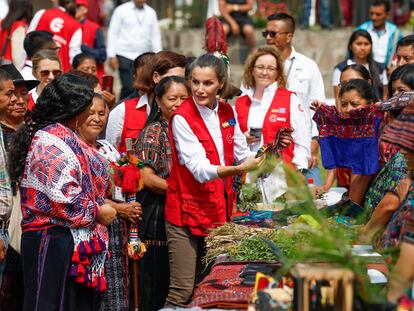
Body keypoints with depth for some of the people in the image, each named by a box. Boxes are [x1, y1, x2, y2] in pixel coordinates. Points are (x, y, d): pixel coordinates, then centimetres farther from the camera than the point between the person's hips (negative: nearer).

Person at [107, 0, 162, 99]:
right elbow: (112, 34, 1)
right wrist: (112, 56, -6)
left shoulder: (151, 13, 11)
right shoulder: (121, 10, 1)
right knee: (129, 87, -13)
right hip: (125, 56, -4)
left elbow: (155, 36, 13)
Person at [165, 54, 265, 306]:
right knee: (183, 291, -10)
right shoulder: (182, 118, -13)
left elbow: (242, 154, 17)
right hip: (187, 211, -6)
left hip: (219, 210, 6)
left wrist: (261, 158, -4)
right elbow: (200, 170, -22)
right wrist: (239, 169, -36)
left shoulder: (227, 112, 5)